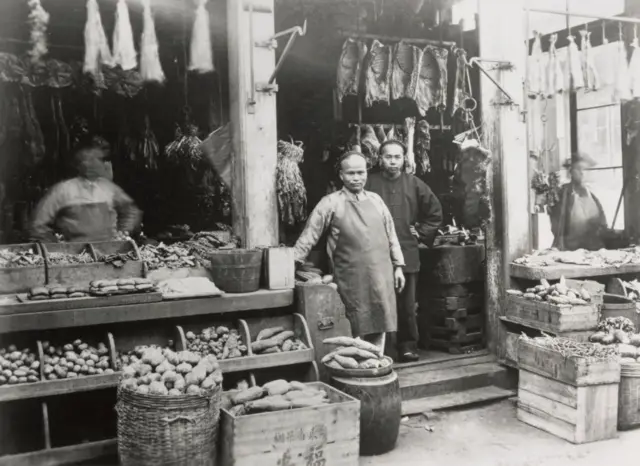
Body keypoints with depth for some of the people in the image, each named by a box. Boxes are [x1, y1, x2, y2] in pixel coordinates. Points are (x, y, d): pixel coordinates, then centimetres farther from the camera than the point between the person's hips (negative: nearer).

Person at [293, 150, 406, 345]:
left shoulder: (376, 200, 10)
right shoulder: (330, 203, -4)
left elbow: (391, 235, 15)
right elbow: (308, 237, -4)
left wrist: (398, 266, 12)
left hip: (381, 277, 4)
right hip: (352, 281, -4)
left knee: (378, 329, 8)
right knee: (356, 332, 0)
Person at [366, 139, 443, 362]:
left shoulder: (414, 184, 6)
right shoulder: (369, 183, -2)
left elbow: (435, 212, 15)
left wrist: (421, 233, 8)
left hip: (407, 255, 2)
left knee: (407, 306, 6)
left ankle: (408, 346, 18)